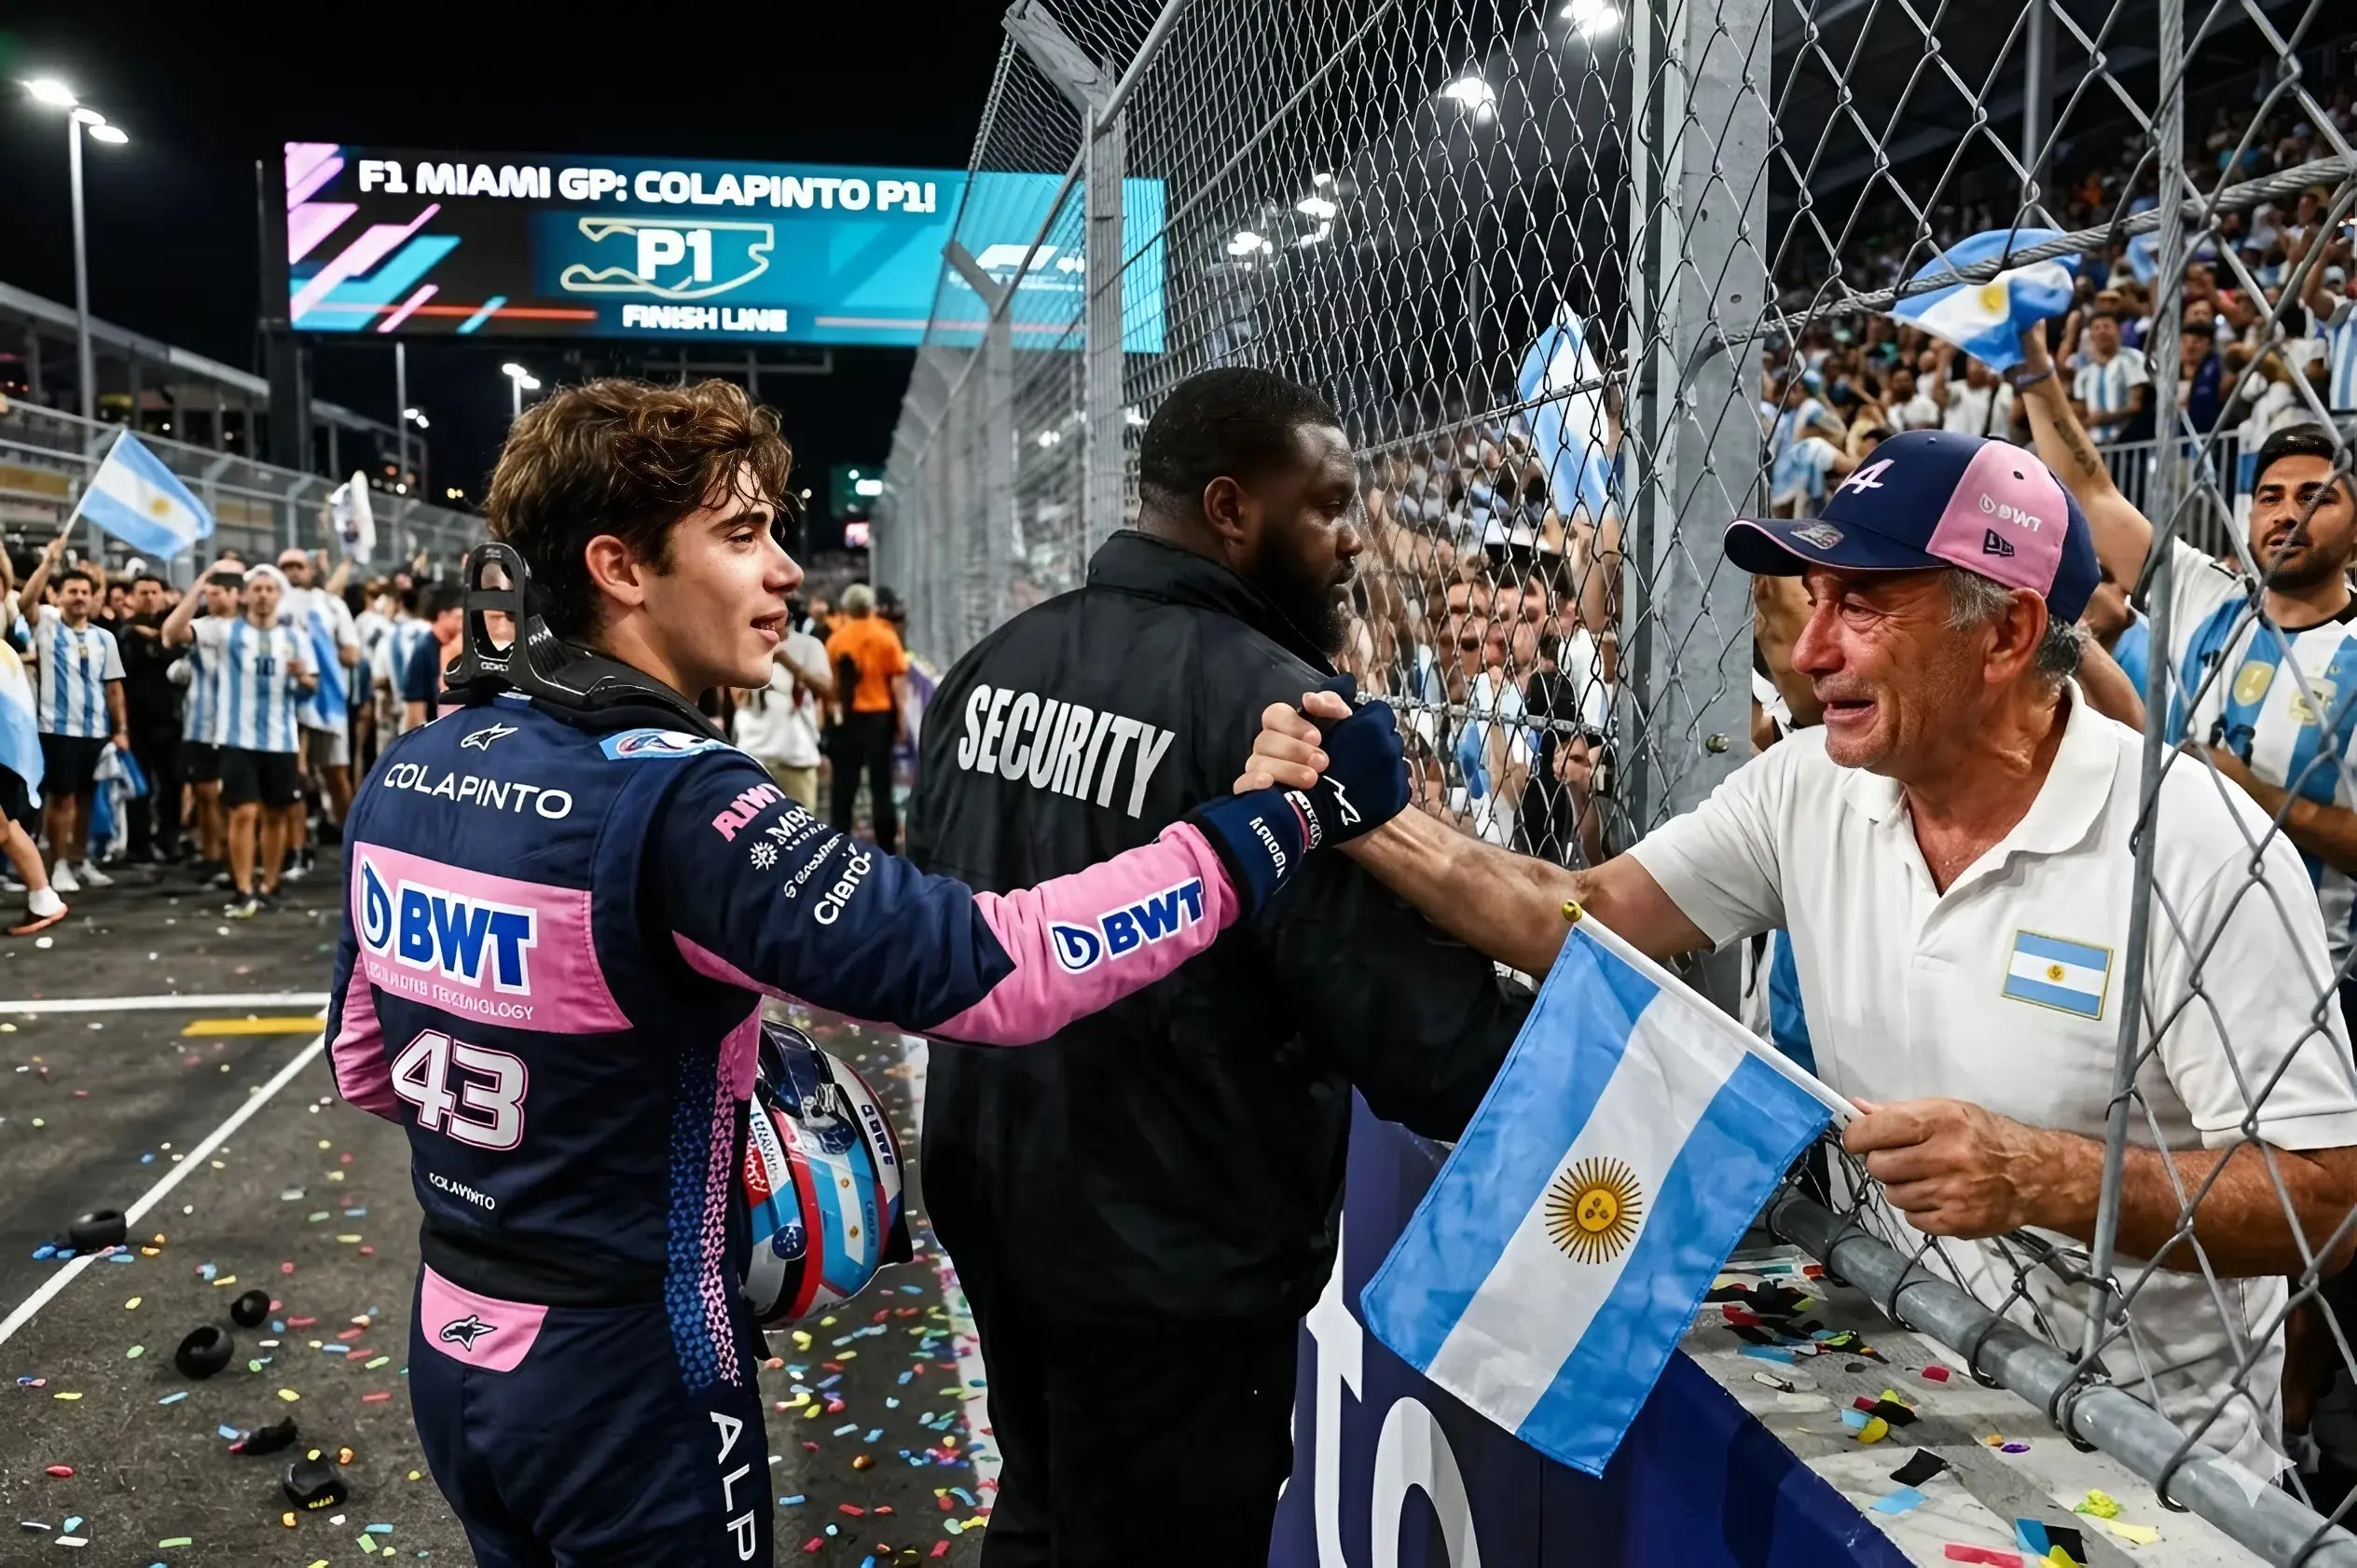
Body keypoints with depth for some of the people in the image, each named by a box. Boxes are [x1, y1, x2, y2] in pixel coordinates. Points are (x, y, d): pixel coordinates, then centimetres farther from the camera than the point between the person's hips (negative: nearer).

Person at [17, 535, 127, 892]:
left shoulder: (104, 638, 8)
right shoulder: (47, 624, 0)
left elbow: (114, 687, 8)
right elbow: (25, 600, -21)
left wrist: (120, 730, 3)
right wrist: (49, 561, -25)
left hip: (96, 730, 4)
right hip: (58, 728, -3)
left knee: (85, 796, 13)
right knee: (61, 796, 0)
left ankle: (80, 862, 25)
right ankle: (59, 866, 9)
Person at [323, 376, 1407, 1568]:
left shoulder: (411, 773, -2)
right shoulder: (668, 803, -28)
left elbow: (366, 1066, 10)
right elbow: (986, 965, -35)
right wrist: (1294, 815, -31)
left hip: (454, 1347, 7)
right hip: (618, 1377, -7)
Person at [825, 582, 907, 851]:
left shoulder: (835, 640, 1)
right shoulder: (886, 637, -4)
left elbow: (829, 683, 3)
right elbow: (898, 679, -6)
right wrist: (902, 716, 0)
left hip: (847, 716, 1)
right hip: (880, 714, -1)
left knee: (844, 783, 8)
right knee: (880, 781, 3)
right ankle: (886, 844, 3)